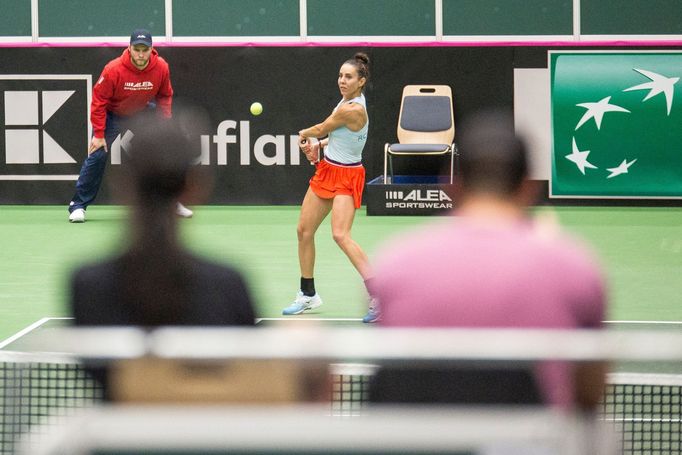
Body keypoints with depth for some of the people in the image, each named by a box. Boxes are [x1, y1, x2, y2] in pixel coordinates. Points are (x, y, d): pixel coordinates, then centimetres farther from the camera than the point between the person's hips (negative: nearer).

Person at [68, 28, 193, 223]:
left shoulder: (161, 68, -21)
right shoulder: (113, 69, -31)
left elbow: (165, 96, -3)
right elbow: (99, 100, -22)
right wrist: (99, 134, -22)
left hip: (143, 112, 3)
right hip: (113, 114, -3)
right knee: (97, 155, -12)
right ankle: (78, 206, -4)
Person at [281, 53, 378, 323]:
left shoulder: (353, 110, -23)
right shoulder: (348, 100, 5)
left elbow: (321, 129, -8)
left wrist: (304, 134, 13)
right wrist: (320, 144, 9)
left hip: (346, 177, -10)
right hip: (326, 170, 10)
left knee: (340, 235, -23)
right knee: (304, 231, 11)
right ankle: (308, 295, 26)